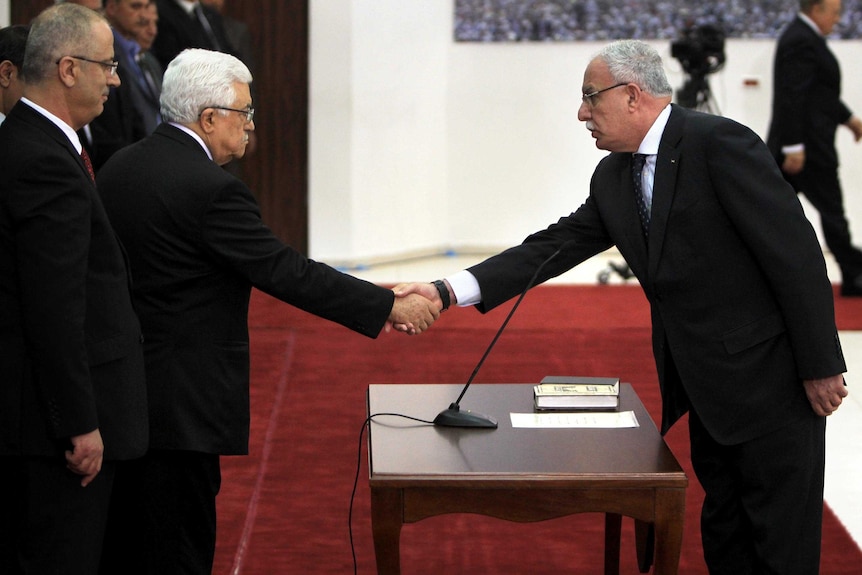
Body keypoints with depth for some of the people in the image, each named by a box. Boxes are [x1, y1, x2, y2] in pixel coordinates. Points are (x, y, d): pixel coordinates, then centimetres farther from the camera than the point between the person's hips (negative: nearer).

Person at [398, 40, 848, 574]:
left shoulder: (719, 143, -17)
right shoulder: (613, 176, 8)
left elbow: (796, 253, -18)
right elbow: (556, 247, 4)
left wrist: (821, 366, -18)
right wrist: (447, 291, -7)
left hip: (770, 380, -8)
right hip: (704, 386, 8)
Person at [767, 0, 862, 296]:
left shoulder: (801, 36, 16)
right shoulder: (801, 42, -17)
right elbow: (792, 97, -23)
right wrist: (794, 147, -24)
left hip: (796, 145, 10)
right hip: (807, 144, -10)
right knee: (832, 211, 0)